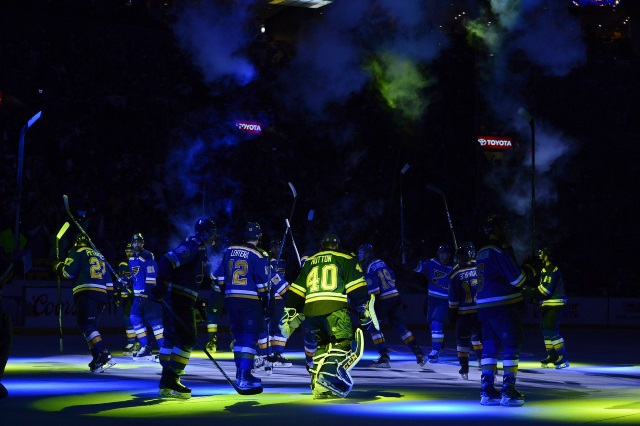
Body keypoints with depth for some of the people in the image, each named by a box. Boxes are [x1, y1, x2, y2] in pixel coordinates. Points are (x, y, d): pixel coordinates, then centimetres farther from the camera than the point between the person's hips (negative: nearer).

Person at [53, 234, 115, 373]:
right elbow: (108, 282, 24)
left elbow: (68, 272, -3)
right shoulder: (100, 256, 27)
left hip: (86, 294, -7)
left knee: (86, 325, -13)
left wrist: (58, 266, 16)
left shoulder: (78, 252, 6)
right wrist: (108, 294, 28)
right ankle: (99, 358, 4)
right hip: (101, 295, 7)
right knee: (90, 326, 14)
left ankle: (103, 356, -28)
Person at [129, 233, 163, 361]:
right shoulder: (132, 259, 15)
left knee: (154, 321, -12)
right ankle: (145, 348, 9)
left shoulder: (147, 257, -13)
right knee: (135, 318, 4)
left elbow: (151, 278, -18)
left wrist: (146, 296, -21)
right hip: (139, 295, 9)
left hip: (149, 294, -9)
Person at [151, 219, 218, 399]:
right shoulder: (191, 248, -13)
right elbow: (166, 261, -24)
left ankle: (166, 383, 17)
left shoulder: (201, 251, 19)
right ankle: (171, 381, -9)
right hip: (178, 298, -11)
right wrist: (161, 286, -30)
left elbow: (203, 280, 21)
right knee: (187, 339, -10)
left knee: (172, 337, 12)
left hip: (176, 299, 11)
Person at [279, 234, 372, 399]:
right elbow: (357, 289, 3)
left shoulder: (309, 262, 27)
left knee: (322, 346, 18)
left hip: (311, 310, 5)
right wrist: (365, 311, 5)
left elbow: (296, 292, 22)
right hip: (335, 309, -5)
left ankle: (319, 387, 12)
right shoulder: (346, 259, 15)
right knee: (344, 343, -8)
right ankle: (330, 373, -33)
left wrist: (290, 316, 24)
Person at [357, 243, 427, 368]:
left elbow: (373, 289, -18)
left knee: (374, 326, 4)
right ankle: (419, 354, 8)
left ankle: (385, 357, -5)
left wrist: (370, 304, -12)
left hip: (383, 301, -8)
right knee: (400, 326, 12)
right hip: (395, 297, 8)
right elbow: (392, 276, 21)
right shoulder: (381, 262, 13)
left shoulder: (369, 268, -12)